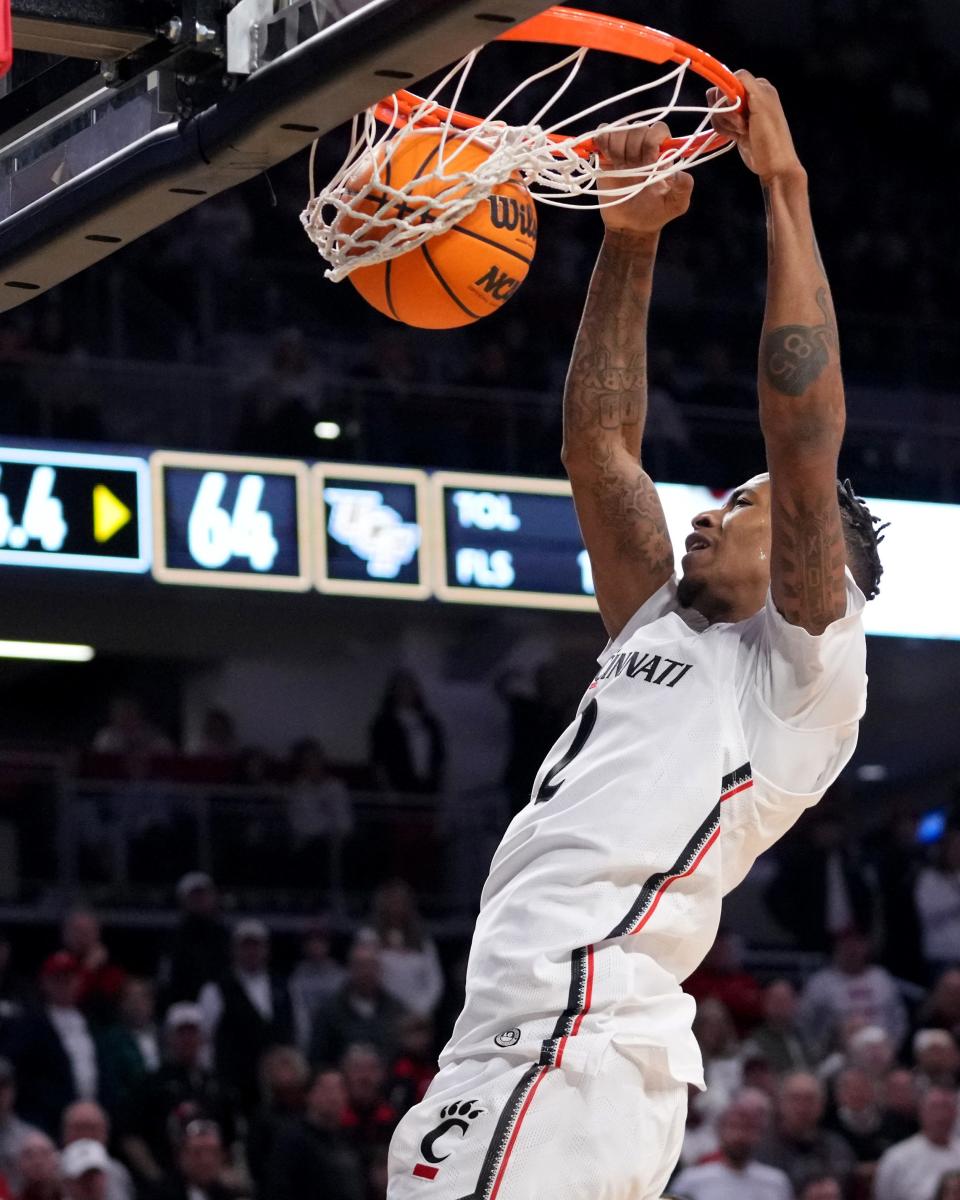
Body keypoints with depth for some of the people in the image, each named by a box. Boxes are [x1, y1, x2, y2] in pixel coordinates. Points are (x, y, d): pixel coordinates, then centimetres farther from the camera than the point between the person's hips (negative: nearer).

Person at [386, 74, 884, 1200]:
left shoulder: (803, 668, 5)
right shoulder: (660, 631, 28)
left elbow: (805, 438, -6)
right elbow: (597, 447, 28)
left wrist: (784, 190, -3)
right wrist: (629, 242, 21)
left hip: (581, 1060, -9)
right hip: (498, 1051, 9)